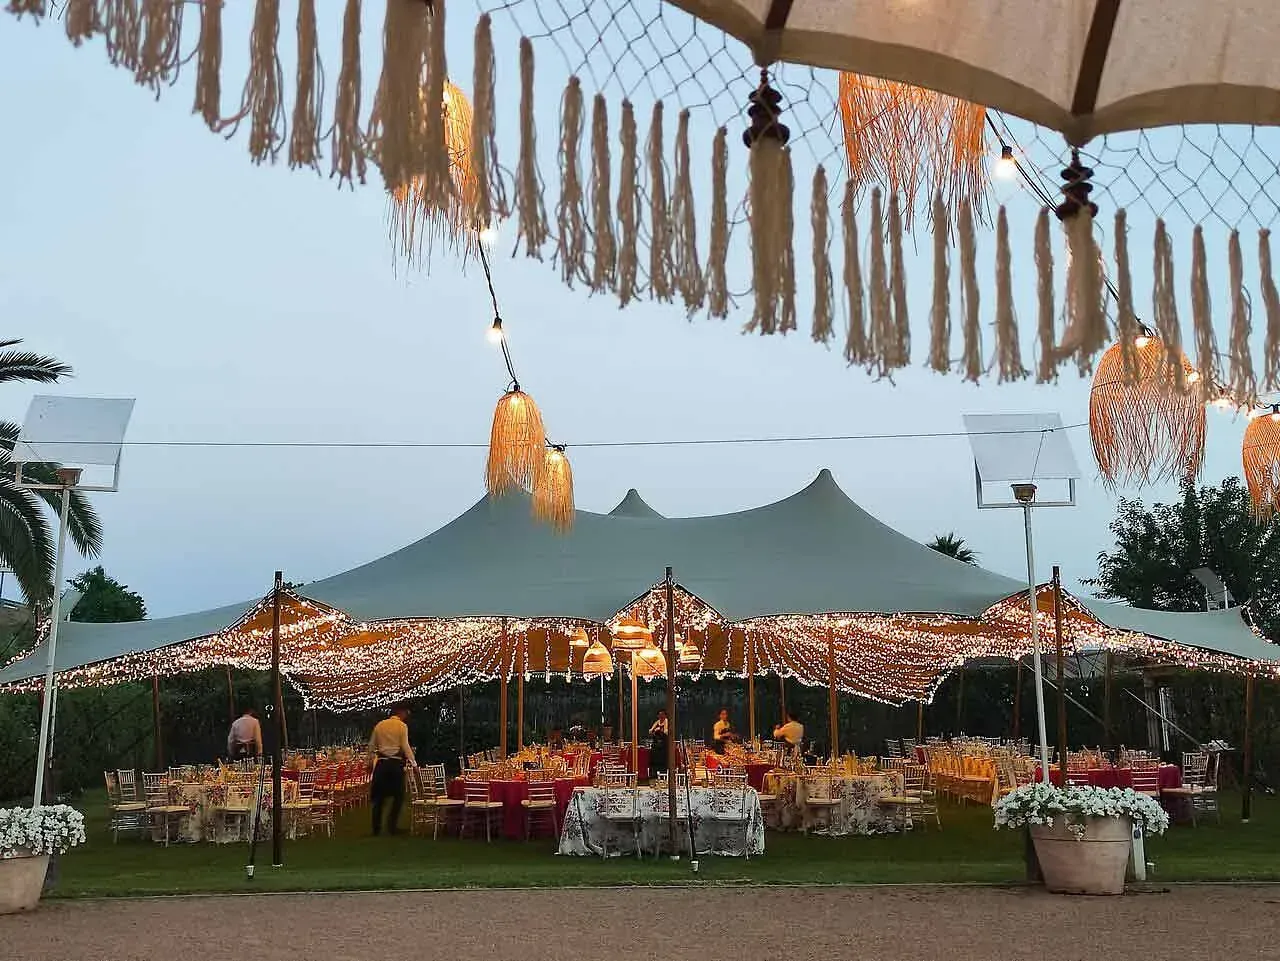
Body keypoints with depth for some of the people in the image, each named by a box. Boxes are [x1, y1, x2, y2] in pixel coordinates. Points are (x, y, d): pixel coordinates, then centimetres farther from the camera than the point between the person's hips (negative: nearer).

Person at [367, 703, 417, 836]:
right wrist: (413, 762, -6)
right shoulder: (402, 726, -4)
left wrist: (370, 761, 22)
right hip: (396, 763, -4)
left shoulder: (379, 725, 10)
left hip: (381, 763, 4)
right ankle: (392, 825, 3)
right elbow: (405, 746, -10)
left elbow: (371, 745, 13)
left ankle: (376, 828, 9)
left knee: (379, 796, 8)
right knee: (398, 795, 7)